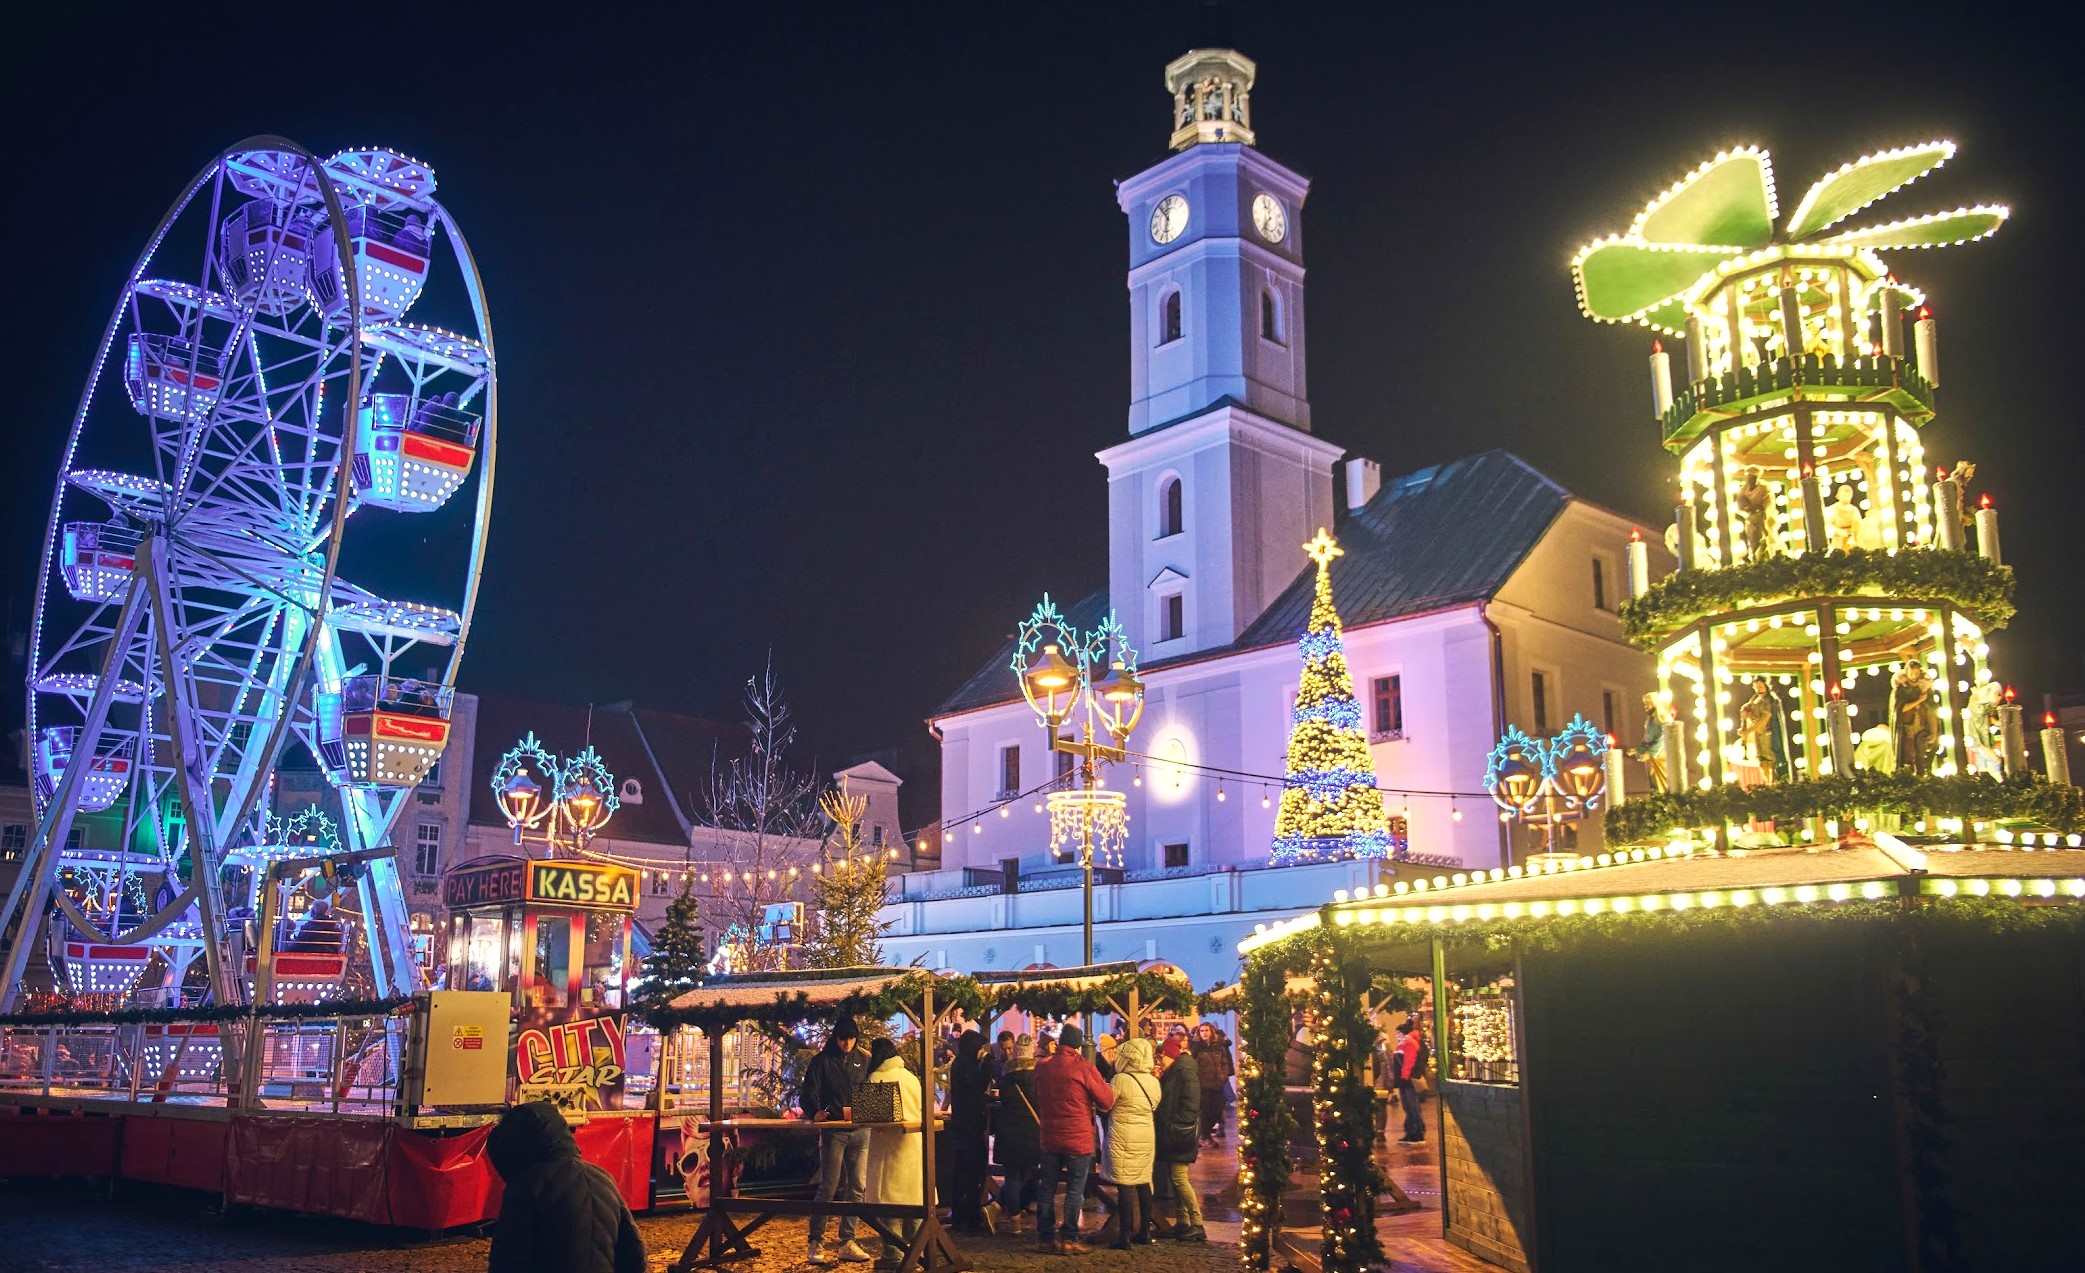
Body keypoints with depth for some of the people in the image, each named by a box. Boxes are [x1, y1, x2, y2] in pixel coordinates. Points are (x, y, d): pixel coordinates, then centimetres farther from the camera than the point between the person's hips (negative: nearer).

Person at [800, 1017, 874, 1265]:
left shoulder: (863, 1060, 11)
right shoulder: (821, 1061, 0)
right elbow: (808, 1094, -6)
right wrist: (816, 1111, -26)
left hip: (860, 1131, 4)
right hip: (833, 1130, -4)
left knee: (857, 1187, 5)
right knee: (828, 1188, -5)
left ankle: (847, 1242, 13)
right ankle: (816, 1243, 3)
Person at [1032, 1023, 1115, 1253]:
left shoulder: (1042, 1068, 3)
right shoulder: (1084, 1067, -13)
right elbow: (1107, 1102, -9)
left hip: (1048, 1137, 4)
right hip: (1078, 1138, -4)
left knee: (1047, 1188, 12)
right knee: (1075, 1191, 3)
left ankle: (1045, 1236, 16)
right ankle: (1068, 1239, 2)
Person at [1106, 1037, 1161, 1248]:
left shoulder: (1121, 1079, -15)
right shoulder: (1154, 1082, 5)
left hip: (1124, 1137, -6)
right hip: (1147, 1136, 6)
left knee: (1126, 1185, -4)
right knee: (1143, 1183, 14)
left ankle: (1125, 1235, -3)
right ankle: (1145, 1230, 20)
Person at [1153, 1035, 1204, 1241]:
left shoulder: (1185, 1072, -13)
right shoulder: (1171, 1073, 17)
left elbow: (1190, 1104, -19)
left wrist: (1178, 1129, -20)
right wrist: (1158, 1081, 8)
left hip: (1180, 1133, -10)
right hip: (1170, 1135, 10)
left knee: (1179, 1178, -11)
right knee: (1174, 1178, 12)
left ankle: (1197, 1225, -8)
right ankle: (1182, 1223, 17)